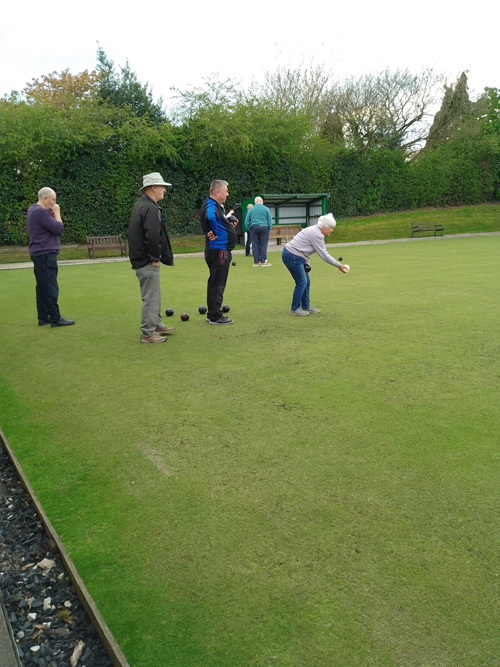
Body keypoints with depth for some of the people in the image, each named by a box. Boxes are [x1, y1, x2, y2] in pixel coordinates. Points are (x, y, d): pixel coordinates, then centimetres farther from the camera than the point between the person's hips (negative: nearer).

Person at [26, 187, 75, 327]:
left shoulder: (33, 209, 15)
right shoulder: (40, 212, -17)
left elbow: (50, 225, 16)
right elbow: (59, 229, -18)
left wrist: (53, 214, 5)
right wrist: (57, 213, -6)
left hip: (40, 254, 10)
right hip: (45, 254, -10)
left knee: (42, 287, 12)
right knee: (51, 288, -8)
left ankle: (43, 317, 16)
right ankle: (55, 318, -6)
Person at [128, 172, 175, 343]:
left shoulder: (140, 205, 14)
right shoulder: (150, 208, -19)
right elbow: (152, 236, -29)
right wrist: (156, 257, -16)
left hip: (141, 258, 10)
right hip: (147, 261, -10)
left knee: (154, 295, 21)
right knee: (151, 297, -2)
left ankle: (157, 325, 33)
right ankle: (148, 333, 6)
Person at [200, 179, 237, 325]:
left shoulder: (217, 206, 16)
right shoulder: (211, 207, -17)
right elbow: (210, 216, -41)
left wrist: (230, 223, 8)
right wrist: (216, 232, -27)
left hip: (221, 250, 10)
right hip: (218, 251, -10)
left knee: (216, 282, 15)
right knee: (217, 283, -4)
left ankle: (213, 314, 24)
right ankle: (215, 316, 3)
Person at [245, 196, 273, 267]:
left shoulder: (251, 210, 7)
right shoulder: (266, 209, 3)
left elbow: (247, 221, 7)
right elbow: (270, 220, 1)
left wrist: (249, 229, 14)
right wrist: (269, 229, 9)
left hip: (254, 227, 1)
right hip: (264, 227, -1)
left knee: (255, 245, 3)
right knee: (263, 245, 0)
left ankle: (256, 262, 3)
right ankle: (263, 262, -1)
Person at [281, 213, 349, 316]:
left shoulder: (315, 231, 13)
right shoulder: (317, 235, -18)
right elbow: (324, 255, -16)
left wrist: (307, 263, 5)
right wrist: (339, 265, -9)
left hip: (293, 255, 10)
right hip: (292, 257, -10)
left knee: (306, 281, 13)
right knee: (301, 283, -3)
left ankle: (306, 306, 22)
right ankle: (294, 309, 7)